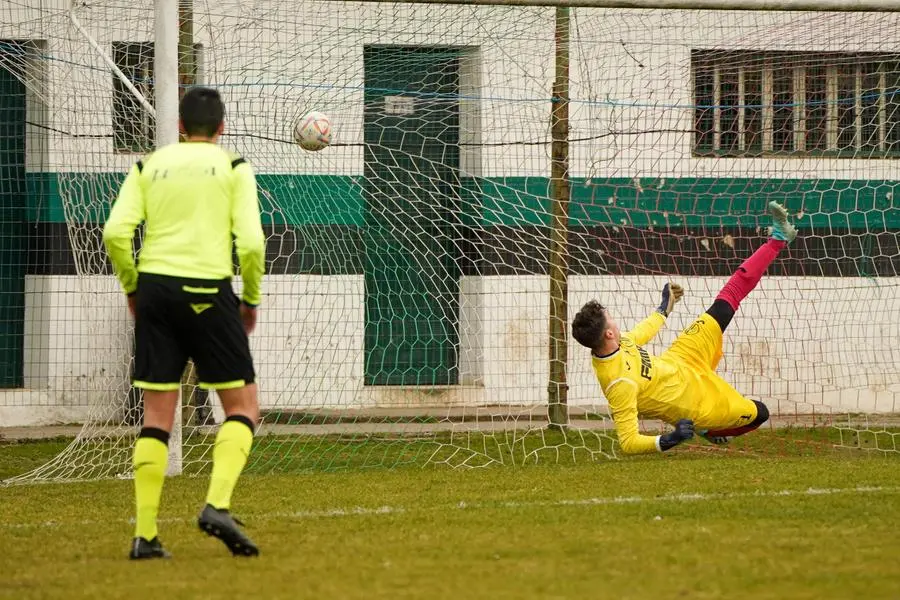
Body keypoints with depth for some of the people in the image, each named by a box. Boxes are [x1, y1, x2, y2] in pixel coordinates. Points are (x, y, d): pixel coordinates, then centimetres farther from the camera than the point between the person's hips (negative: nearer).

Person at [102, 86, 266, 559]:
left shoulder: (149, 166, 11)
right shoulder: (232, 167, 3)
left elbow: (115, 232, -1)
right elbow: (250, 241, -7)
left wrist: (132, 287, 13)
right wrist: (251, 300, 7)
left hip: (155, 289, 3)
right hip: (208, 291, -3)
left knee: (157, 416, 8)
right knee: (242, 407, 8)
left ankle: (145, 535, 3)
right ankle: (217, 506, -13)